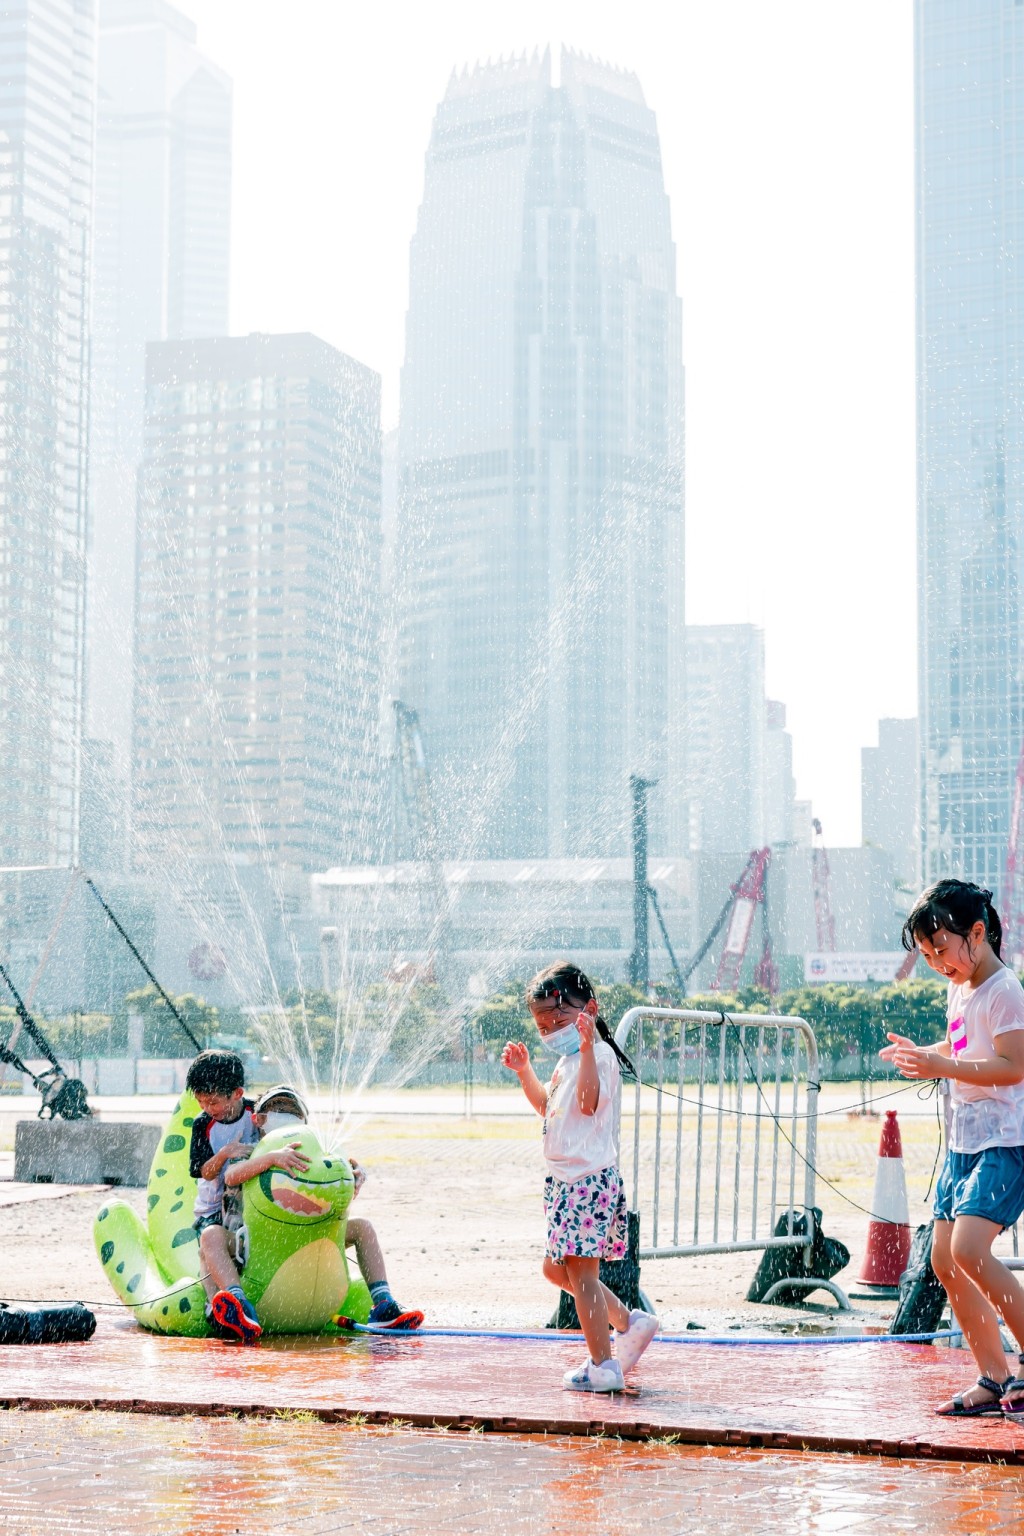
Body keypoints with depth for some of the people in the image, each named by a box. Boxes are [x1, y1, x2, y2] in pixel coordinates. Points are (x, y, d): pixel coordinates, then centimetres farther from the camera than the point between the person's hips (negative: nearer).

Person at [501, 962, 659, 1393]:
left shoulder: (598, 1055, -14)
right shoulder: (567, 1061, 17)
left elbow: (589, 1101, -32)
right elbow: (546, 1105, 33)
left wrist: (587, 1047, -38)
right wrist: (524, 1071, 22)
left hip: (590, 1179, -10)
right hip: (567, 1180, 10)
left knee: (581, 1271, -6)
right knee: (556, 1268, 15)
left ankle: (603, 1366, 1)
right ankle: (629, 1323, 23)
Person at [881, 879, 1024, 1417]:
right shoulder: (959, 992, 14)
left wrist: (942, 1067, -26)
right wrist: (919, 1054, 11)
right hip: (963, 1142, 9)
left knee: (969, 1248, -22)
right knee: (945, 1258, 4)